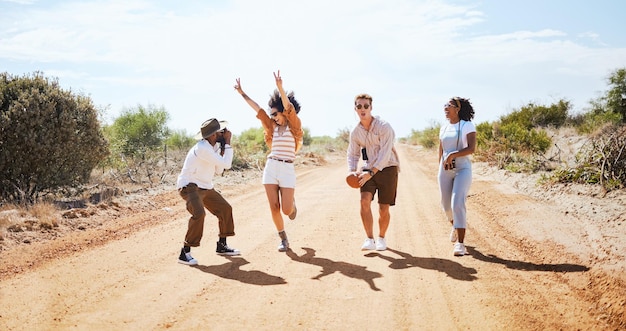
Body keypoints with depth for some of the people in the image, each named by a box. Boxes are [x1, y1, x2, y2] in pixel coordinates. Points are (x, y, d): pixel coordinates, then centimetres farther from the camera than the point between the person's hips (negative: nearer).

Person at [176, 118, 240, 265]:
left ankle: (222, 246, 27)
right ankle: (185, 253, -22)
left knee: (225, 209, 12)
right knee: (199, 214, -30)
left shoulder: (213, 147, 4)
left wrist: (223, 148, 0)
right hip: (190, 187, -10)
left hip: (205, 187, 10)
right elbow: (226, 164, -23)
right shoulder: (202, 148, -26)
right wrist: (227, 142, -16)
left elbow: (218, 170, 9)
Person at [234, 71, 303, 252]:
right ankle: (283, 239, 15)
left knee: (286, 209, -5)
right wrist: (242, 93, 12)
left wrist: (280, 87, -30)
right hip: (270, 168, 5)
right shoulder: (273, 127, 13)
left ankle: (292, 203, 32)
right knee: (274, 207, 0)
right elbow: (257, 109, 13)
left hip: (287, 170, -4)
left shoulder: (294, 125, -1)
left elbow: (289, 107, -17)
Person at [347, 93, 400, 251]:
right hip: (368, 170, 3)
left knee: (384, 208, 0)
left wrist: (370, 173, -29)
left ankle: (381, 238, 24)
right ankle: (370, 239, -15)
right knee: (365, 200, -19)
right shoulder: (355, 132, 2)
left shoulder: (384, 127, -14)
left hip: (387, 169, -3)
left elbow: (385, 154, -21)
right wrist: (352, 171, -10)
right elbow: (353, 154, 10)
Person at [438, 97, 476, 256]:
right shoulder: (443, 129, 13)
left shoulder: (467, 126, -4)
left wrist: (453, 155, -25)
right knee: (447, 205, 12)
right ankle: (456, 226, 45)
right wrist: (440, 170, 19)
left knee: (458, 204, -18)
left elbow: (471, 148, -16)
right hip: (445, 170, 6)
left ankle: (460, 244, -17)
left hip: (462, 169, -5)